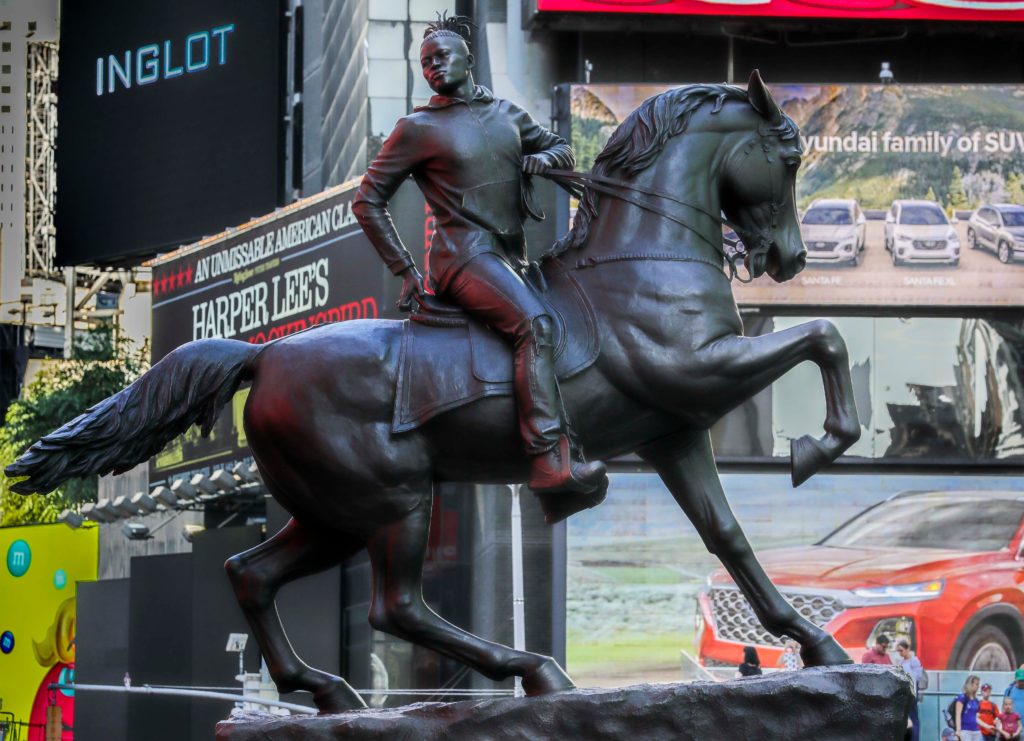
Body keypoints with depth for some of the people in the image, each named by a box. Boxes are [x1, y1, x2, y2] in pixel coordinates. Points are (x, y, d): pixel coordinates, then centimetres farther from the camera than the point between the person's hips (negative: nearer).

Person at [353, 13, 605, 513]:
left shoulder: (506, 114, 18)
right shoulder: (419, 129, 3)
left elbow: (561, 149, 28)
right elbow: (367, 200, 4)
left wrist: (546, 157, 1)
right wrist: (405, 271, -2)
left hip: (510, 260, 8)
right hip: (464, 254, -8)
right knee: (534, 323, -31)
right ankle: (552, 460, -45)